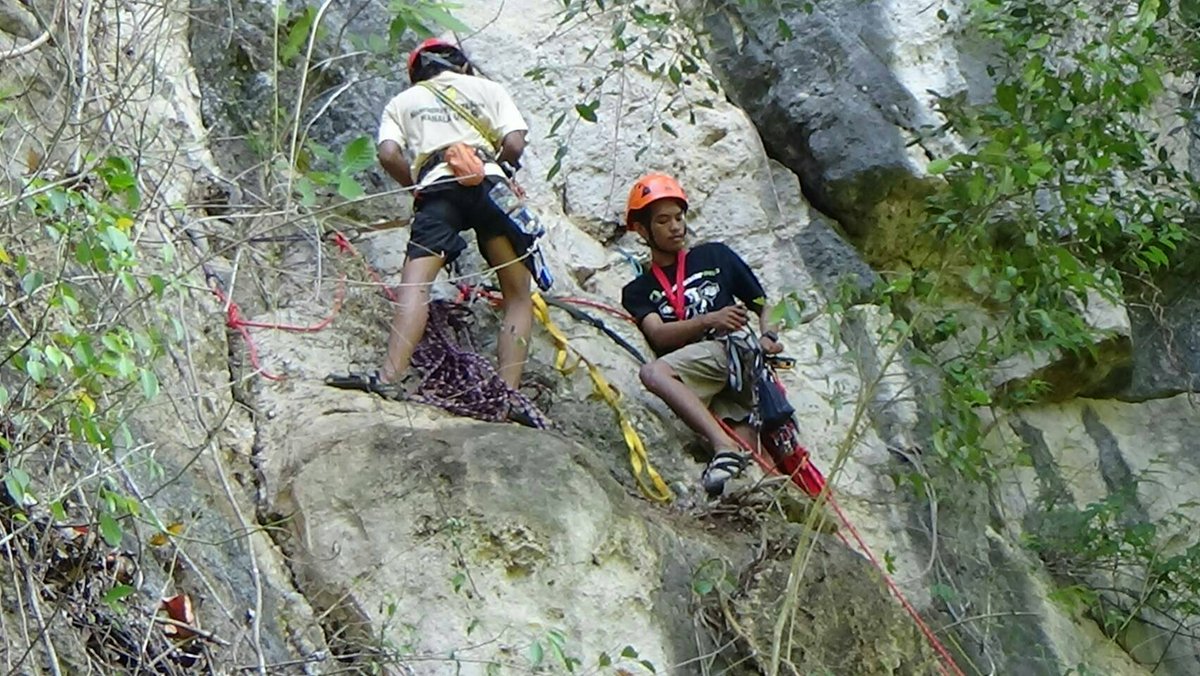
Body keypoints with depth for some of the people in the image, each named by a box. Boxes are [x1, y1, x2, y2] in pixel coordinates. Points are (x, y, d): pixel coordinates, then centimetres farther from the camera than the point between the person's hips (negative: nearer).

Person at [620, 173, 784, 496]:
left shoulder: (715, 256, 26)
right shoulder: (638, 291, 23)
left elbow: (763, 306, 25)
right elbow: (658, 335, 3)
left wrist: (768, 337, 1)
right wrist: (711, 320, -15)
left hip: (735, 349, -2)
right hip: (696, 380, 2)